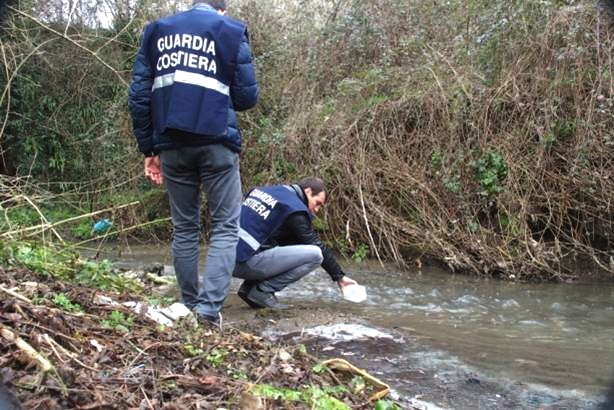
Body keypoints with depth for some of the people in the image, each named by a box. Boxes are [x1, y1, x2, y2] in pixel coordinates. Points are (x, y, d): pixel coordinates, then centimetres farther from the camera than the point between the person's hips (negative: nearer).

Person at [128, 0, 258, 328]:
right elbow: (247, 97, 1)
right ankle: (209, 307, -13)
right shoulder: (231, 31, 6)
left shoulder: (157, 31, 14)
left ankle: (189, 307, 15)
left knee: (184, 228, 13)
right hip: (216, 142, -3)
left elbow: (138, 95, 9)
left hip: (172, 144, 3)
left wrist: (148, 149, 12)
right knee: (226, 227, 1)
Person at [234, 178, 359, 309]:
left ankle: (249, 287, 15)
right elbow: (318, 247, -1)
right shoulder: (295, 210, -6)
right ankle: (262, 291, -4)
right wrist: (339, 277, 9)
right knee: (314, 255, -9)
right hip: (247, 262, -9)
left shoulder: (268, 190, 18)